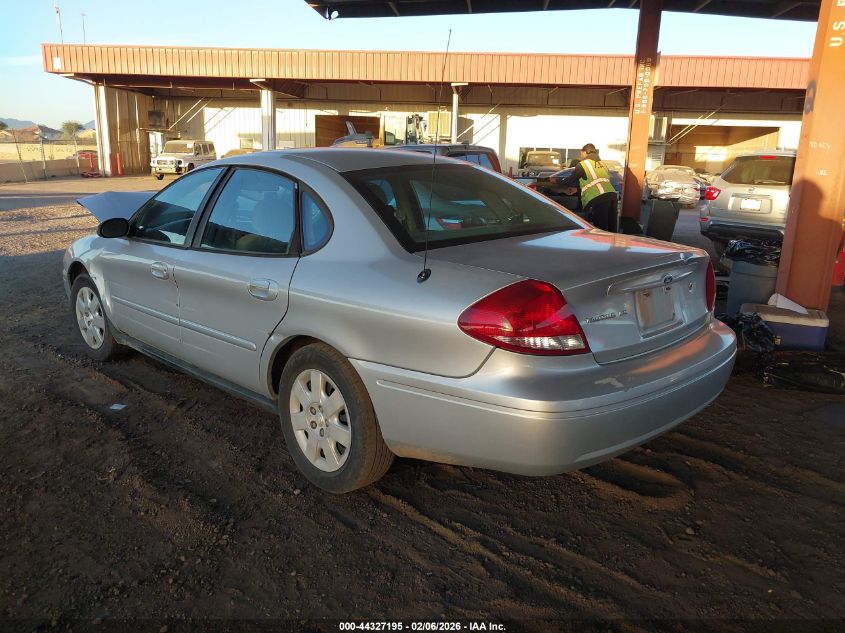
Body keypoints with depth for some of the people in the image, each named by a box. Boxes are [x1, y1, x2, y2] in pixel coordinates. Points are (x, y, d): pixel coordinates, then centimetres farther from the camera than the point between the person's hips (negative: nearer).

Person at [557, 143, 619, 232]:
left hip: (599, 199, -7)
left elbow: (569, 180, 10)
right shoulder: (602, 164, 27)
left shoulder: (583, 165, 6)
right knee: (612, 229, 9)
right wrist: (577, 188, 42)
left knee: (602, 231, -7)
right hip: (612, 196, 7)